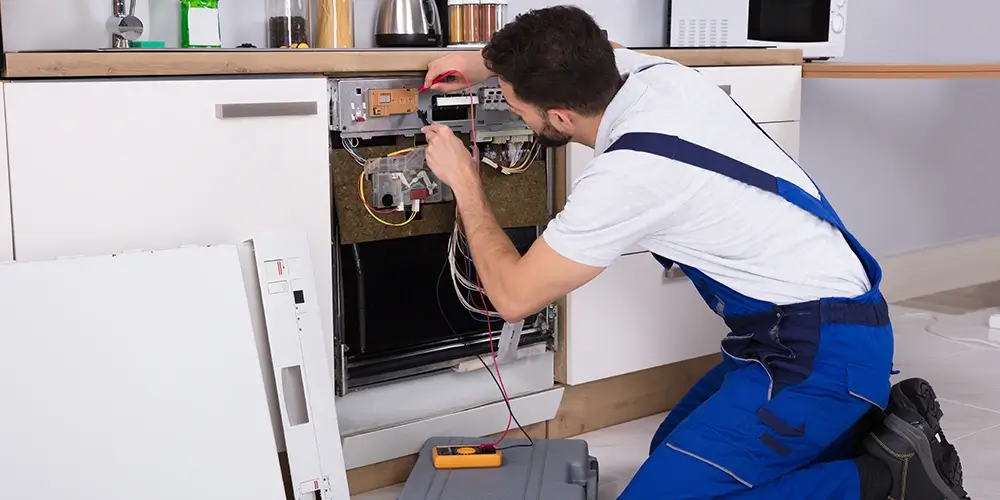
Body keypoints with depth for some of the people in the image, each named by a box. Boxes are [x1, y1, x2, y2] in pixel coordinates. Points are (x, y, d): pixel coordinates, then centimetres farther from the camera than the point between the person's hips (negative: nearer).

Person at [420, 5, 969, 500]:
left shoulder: (628, 173, -26)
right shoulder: (651, 70, -2)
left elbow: (512, 295, -13)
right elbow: (583, 54, 26)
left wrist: (464, 183, -1)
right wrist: (482, 62, 21)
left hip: (820, 356, -9)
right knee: (672, 450, 20)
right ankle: (872, 427, 13)